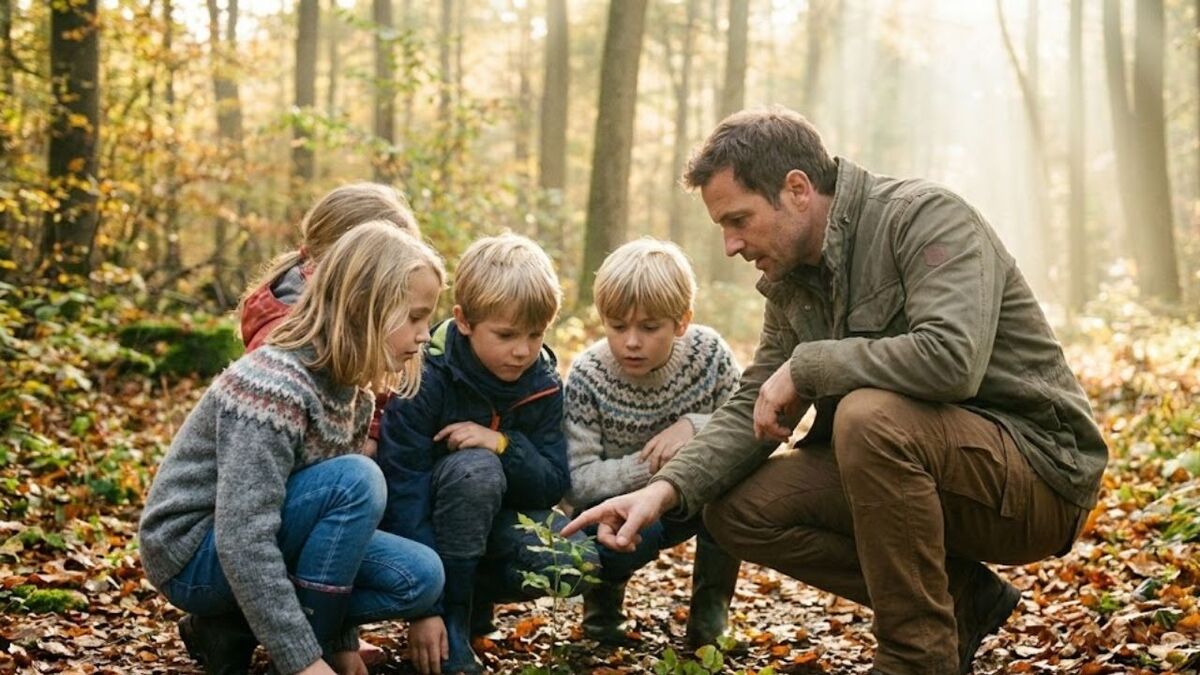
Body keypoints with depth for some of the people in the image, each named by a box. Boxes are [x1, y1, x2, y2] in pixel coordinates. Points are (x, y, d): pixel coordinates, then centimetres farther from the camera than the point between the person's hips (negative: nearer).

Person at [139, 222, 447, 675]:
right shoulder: (274, 387, -27)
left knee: (419, 578, -7)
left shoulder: (353, 393, 1)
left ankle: (231, 631, 1)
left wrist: (342, 638, 3)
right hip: (196, 554, -8)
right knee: (356, 480, -27)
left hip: (260, 540, 9)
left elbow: (342, 514, 7)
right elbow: (242, 541, -32)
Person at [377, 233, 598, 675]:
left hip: (494, 522, 4)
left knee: (578, 561, -24)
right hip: (425, 522, -4)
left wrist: (505, 445, -30)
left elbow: (553, 486, -8)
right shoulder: (426, 377, -22)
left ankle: (472, 597, 3)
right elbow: (403, 489, -26)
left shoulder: (543, 386, -6)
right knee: (476, 468, -36)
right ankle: (451, 623, -22)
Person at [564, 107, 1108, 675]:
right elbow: (753, 408, 7)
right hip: (916, 465, 8)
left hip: (1040, 473, -8)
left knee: (870, 415, -34)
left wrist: (805, 366, -23)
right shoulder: (791, 279, 7)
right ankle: (960, 599, 3)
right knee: (736, 510, -3)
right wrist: (667, 488, -10)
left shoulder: (927, 217, -17)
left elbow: (952, 357, -33)